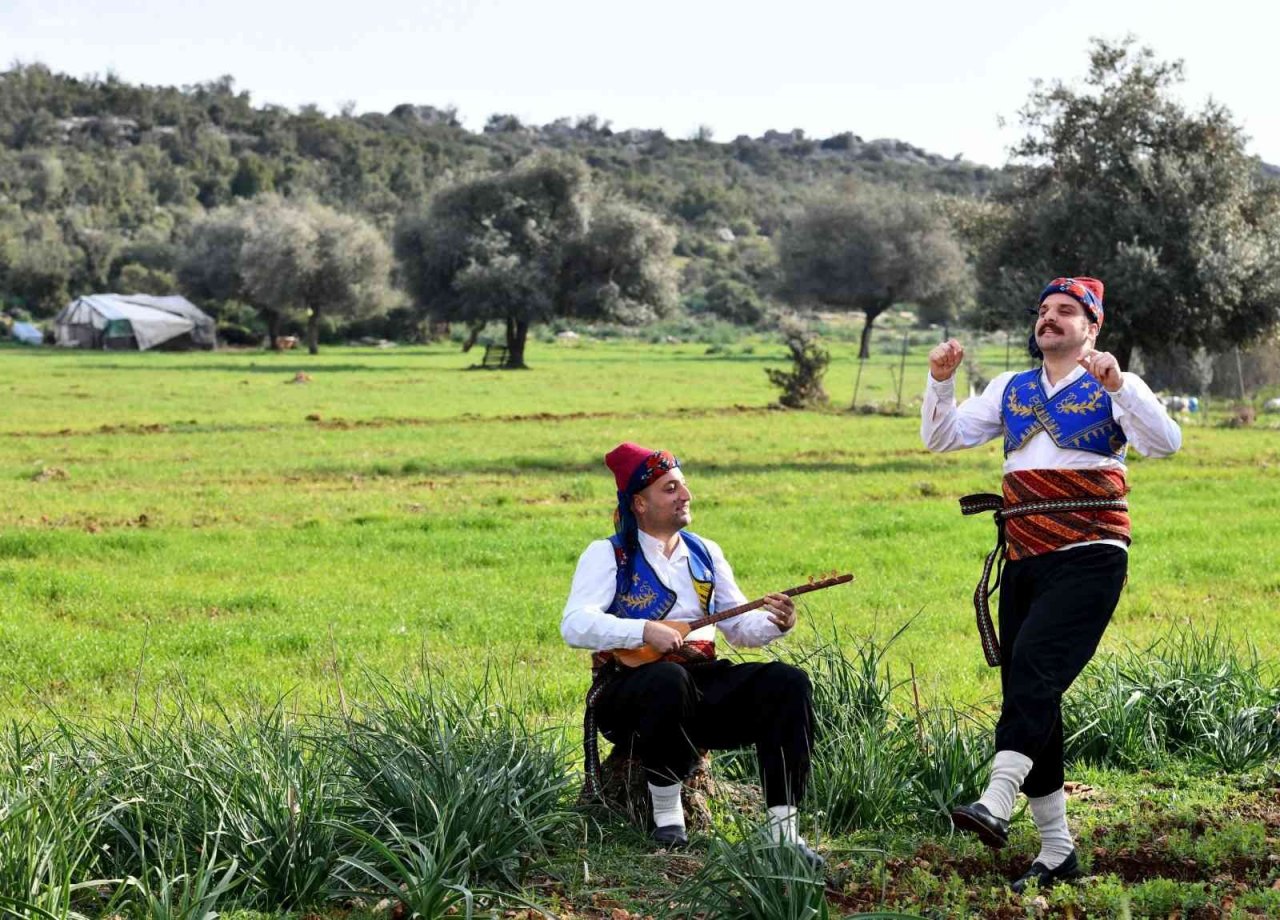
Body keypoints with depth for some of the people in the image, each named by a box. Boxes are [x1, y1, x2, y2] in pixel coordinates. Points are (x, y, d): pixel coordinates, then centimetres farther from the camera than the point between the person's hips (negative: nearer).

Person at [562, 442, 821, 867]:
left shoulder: (705, 553, 19)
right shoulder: (608, 555, 2)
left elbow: (738, 625, 16)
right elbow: (575, 625, -14)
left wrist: (773, 624, -7)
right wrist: (645, 630, -27)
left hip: (702, 682, 5)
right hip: (630, 686, -5)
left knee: (789, 683, -19)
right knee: (668, 680, -40)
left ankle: (783, 827, -24)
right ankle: (666, 811, -21)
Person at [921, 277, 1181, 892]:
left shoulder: (1116, 389, 3)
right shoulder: (1010, 390, 17)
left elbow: (1165, 442, -15)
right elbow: (943, 438, 12)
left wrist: (1116, 385, -28)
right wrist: (941, 382, -6)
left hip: (1089, 558, -6)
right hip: (1023, 560, 6)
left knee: (1034, 664, -27)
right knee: (1030, 697, 4)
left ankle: (997, 805, -39)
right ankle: (1056, 852, 11)